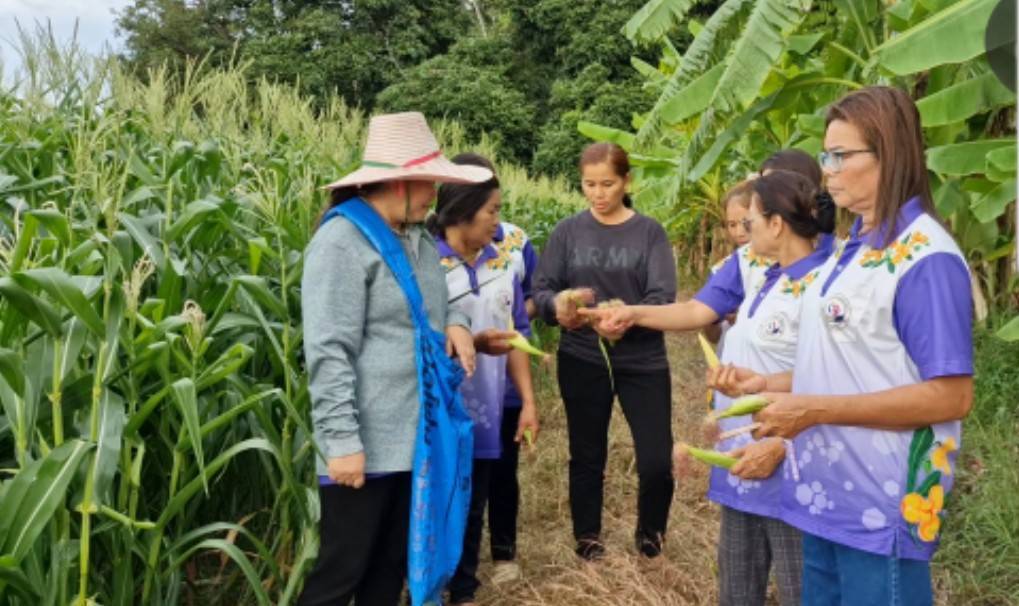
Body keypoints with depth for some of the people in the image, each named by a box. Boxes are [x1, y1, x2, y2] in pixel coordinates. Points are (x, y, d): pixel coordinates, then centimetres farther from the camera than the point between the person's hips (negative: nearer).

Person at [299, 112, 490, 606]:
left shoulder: (419, 239, 11)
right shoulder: (342, 243, -15)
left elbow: (436, 301, 27)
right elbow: (328, 354, -19)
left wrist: (455, 321, 4)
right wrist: (342, 440, -22)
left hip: (414, 439, 8)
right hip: (366, 446, -8)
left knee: (393, 565, 19)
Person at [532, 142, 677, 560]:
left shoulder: (649, 232, -1)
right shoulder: (567, 231, 2)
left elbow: (663, 297, -11)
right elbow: (540, 291, -2)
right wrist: (558, 305, -25)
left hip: (643, 361, -1)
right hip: (582, 361, 1)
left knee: (657, 462, -2)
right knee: (587, 456, 13)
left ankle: (649, 531, 29)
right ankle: (587, 538, 35)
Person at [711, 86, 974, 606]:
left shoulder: (925, 257, -16)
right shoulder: (855, 249, 11)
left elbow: (950, 395, -20)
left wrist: (813, 410, -21)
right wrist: (768, 384, 3)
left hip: (880, 508, -8)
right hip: (827, 497, 9)